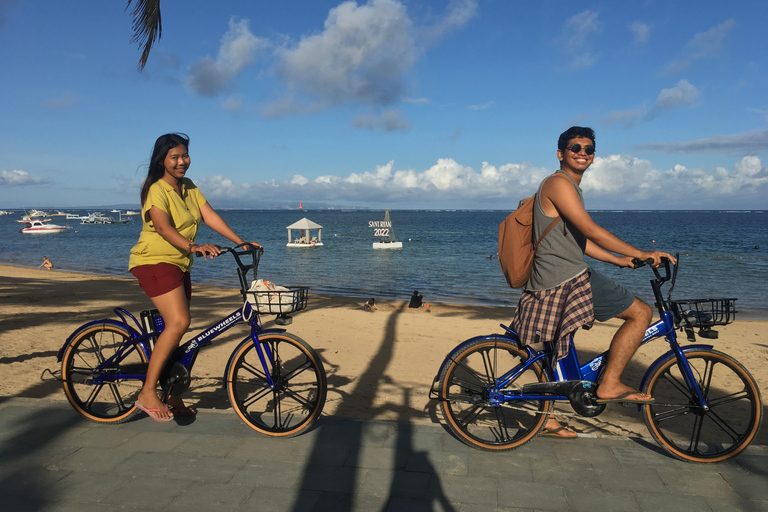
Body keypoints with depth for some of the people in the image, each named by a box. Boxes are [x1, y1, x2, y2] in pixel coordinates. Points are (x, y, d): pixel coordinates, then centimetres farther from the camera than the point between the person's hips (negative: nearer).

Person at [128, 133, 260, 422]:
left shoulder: (188, 187, 11)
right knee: (178, 322, -24)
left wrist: (241, 242, -10)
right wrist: (193, 247, -43)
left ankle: (171, 397, 22)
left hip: (179, 265, 8)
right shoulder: (157, 190, -12)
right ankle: (147, 393, -15)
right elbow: (163, 227, -27)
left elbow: (210, 216, 1)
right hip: (154, 261, -8)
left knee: (175, 328, 11)